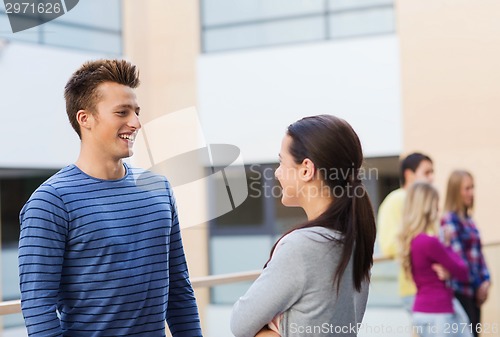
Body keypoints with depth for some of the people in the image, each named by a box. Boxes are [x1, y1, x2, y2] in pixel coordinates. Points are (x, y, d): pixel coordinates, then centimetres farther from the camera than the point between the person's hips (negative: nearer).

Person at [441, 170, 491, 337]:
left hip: (474, 292, 8)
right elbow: (457, 257, -14)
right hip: (461, 290, -8)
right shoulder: (449, 220, -10)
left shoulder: (468, 220, 16)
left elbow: (478, 253, 14)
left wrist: (485, 280, 1)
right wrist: (477, 286, -9)